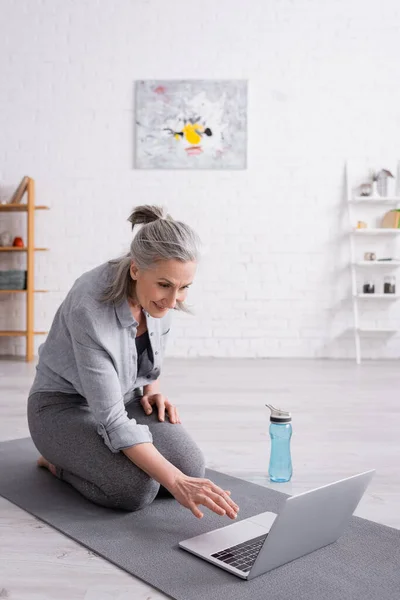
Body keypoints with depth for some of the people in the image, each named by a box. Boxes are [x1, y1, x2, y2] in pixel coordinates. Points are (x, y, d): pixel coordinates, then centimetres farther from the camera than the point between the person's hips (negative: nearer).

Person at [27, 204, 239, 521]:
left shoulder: (160, 294, -15)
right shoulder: (90, 309, -36)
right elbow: (111, 419, -34)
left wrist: (152, 391, -7)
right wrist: (175, 482, -39)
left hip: (124, 398, 6)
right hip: (64, 406, -6)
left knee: (191, 469, -14)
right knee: (137, 488, -28)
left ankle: (92, 451, 11)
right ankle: (60, 459, 3)